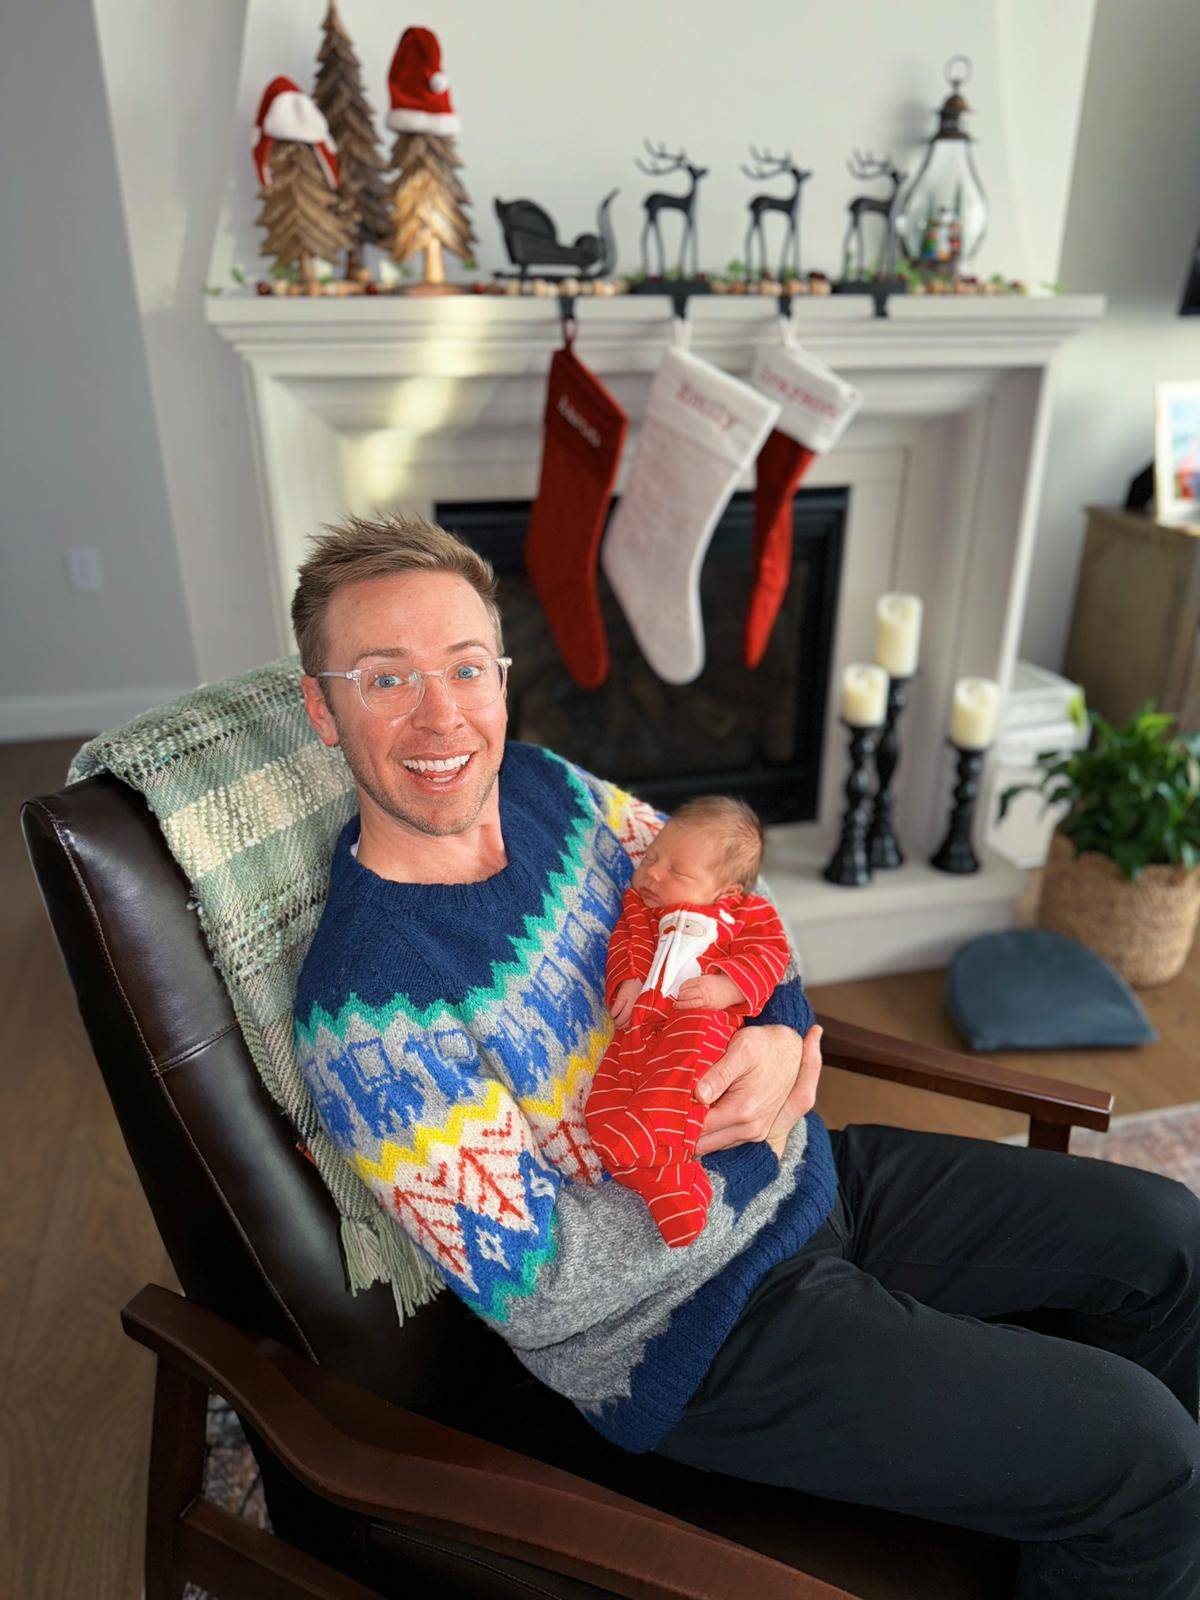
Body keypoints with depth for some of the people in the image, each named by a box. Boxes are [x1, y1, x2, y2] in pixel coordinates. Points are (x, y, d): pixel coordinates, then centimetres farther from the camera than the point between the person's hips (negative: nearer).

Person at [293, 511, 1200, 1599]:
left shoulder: (540, 784, -5)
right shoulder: (369, 1020, -26)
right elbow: (540, 1290, -22)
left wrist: (780, 1031, -13)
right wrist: (752, 1148, -18)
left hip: (798, 1172, 8)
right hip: (694, 1331, -7)